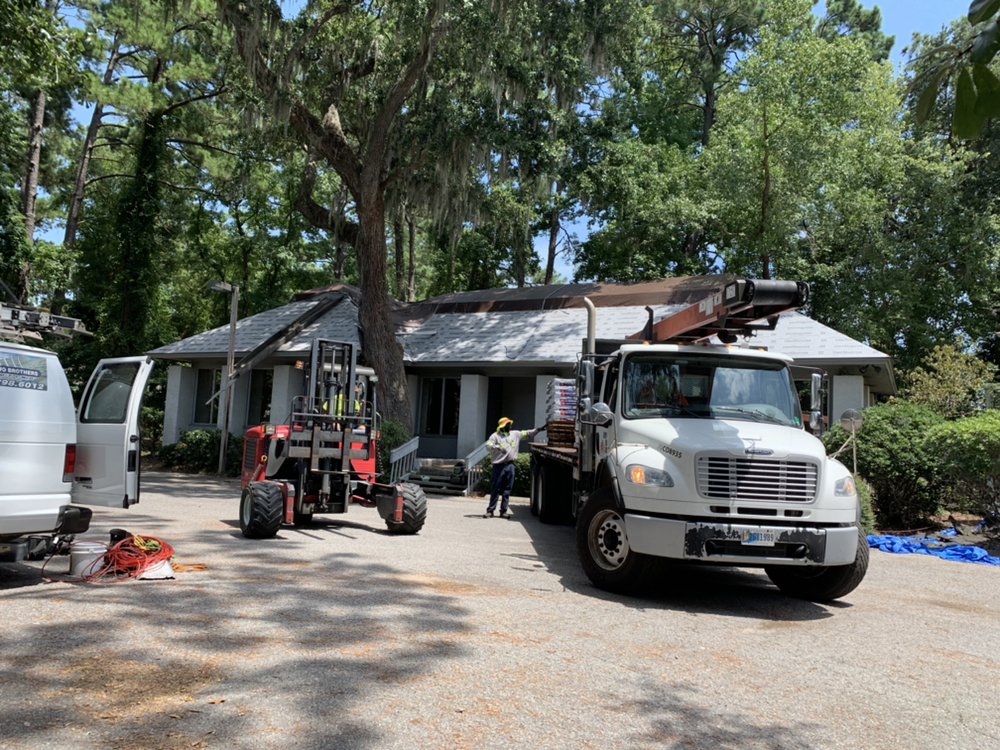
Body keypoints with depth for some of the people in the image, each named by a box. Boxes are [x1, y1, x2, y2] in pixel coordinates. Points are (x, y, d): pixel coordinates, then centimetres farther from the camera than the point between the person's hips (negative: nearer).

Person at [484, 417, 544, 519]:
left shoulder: (515, 434, 13)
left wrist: (537, 430, 11)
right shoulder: (495, 436, -3)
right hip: (499, 466, -5)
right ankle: (490, 510, 5)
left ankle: (504, 511, 14)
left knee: (507, 490, 7)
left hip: (510, 465, 5)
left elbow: (527, 434, 20)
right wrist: (498, 447, -33)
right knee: (495, 489, -1)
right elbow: (488, 444, -17)